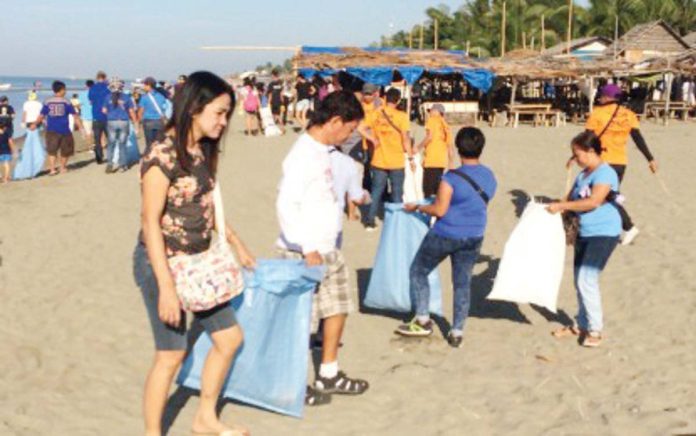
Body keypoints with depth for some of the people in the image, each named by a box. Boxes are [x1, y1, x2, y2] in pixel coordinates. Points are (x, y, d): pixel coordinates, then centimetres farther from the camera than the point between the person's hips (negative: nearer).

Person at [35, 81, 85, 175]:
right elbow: (75, 116, -1)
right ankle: (63, 168, 28)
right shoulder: (66, 102, -2)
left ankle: (52, 169, -12)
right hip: (64, 130, -1)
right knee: (65, 150, 17)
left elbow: (41, 116, 3)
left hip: (51, 130, 1)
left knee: (52, 150, 1)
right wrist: (81, 127, 5)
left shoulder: (47, 102, 2)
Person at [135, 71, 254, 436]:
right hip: (162, 263, -8)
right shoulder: (162, 155, -20)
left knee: (229, 338, 14)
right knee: (171, 353, 1)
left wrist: (237, 246, 20)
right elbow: (150, 221, -21)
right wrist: (166, 287, -24)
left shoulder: (205, 151, 5)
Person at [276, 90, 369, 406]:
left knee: (338, 307, 17)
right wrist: (308, 249, -24)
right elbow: (286, 205, -25)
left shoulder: (321, 150, 8)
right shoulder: (302, 155, -20)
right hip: (303, 253, -10)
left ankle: (329, 374, 30)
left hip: (327, 249, 10)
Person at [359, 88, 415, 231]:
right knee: (397, 192, 9)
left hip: (379, 160, 3)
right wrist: (411, 158, -5)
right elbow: (405, 138, -11)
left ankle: (370, 221, 11)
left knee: (376, 191, 11)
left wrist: (373, 139, 3)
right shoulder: (402, 116, -9)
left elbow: (363, 129, -10)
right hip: (396, 161, -2)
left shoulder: (376, 113, -1)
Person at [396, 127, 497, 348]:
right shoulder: (490, 177, 2)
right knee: (463, 283, 13)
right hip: (473, 237, 6)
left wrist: (417, 207, -2)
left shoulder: (452, 178, -19)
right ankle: (457, 332, 15)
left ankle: (423, 320, 13)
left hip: (445, 235, -6)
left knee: (418, 272, 13)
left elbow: (439, 210, -17)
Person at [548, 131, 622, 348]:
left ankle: (595, 329, 0)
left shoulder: (605, 173, -16)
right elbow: (571, 198, 16)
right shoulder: (583, 175, 11)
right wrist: (556, 206, -3)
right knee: (580, 280, 13)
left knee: (587, 280, -12)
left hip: (603, 234, -9)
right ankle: (581, 324, 26)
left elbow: (593, 202, -27)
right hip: (584, 233, 9)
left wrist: (561, 206, -23)